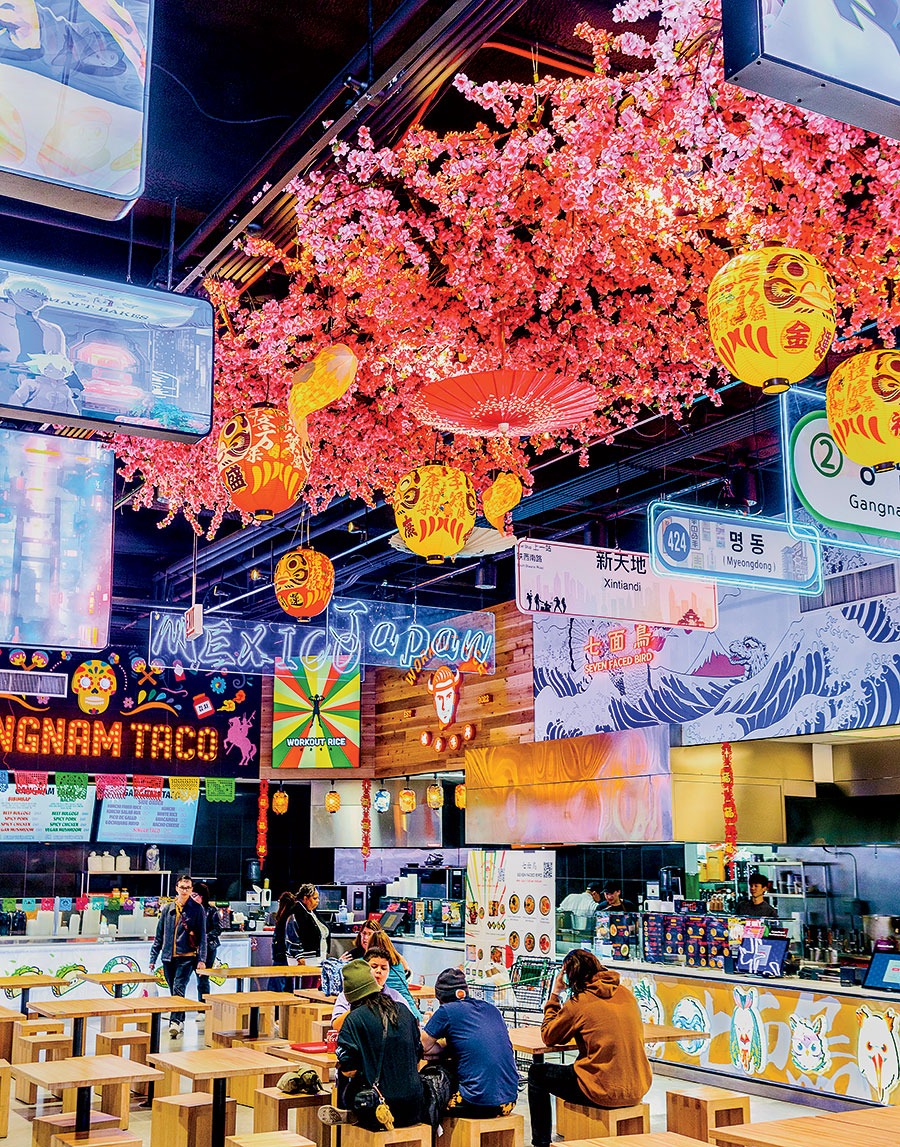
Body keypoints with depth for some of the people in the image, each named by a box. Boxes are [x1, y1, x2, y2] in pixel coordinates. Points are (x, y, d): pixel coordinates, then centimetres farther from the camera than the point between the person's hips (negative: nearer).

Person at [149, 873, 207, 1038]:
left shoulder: (197, 909, 0)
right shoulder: (168, 909, 9)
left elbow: (202, 936, -1)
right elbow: (159, 936, 14)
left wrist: (202, 959, -8)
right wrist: (153, 958, 11)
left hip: (187, 957, -4)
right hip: (168, 957, 4)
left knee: (178, 989, -18)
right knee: (174, 991, 10)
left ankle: (175, 1022, -23)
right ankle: (180, 1021, 23)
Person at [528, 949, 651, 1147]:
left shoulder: (579, 1002, -11)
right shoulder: (626, 994, 6)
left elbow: (548, 1037, 2)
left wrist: (554, 995, 7)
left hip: (604, 1093, -6)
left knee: (536, 1073, 14)